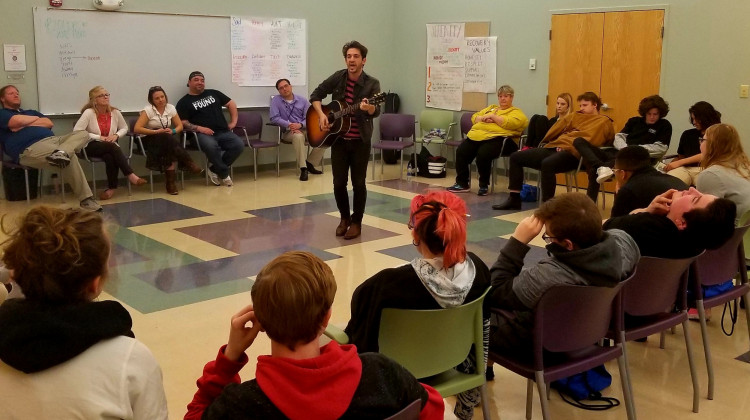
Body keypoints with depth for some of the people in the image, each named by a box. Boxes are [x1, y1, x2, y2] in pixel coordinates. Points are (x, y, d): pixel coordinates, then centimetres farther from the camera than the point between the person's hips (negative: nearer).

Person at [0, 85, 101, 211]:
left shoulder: (31, 112, 37)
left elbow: (49, 123, 19)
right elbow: (17, 121, -8)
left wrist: (26, 124, 7)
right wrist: (35, 118, 12)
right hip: (31, 148, -8)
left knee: (83, 134, -12)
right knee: (69, 157, -33)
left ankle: (60, 152, -43)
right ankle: (86, 200, -36)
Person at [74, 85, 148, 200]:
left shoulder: (115, 112, 2)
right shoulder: (89, 113, -10)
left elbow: (124, 128, 17)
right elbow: (76, 131, -18)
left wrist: (116, 135, -5)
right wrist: (99, 137, -19)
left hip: (111, 147, 3)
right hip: (92, 147, -3)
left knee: (110, 157, -33)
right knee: (112, 147, -34)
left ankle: (112, 187, -21)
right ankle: (130, 175, -31)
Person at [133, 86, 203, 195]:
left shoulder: (170, 108, 4)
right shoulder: (148, 110, -9)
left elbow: (180, 126, 7)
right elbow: (137, 129, -17)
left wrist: (173, 131, -17)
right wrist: (156, 132, -25)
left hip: (168, 141, 3)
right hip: (150, 140, -3)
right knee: (169, 139, -35)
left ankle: (171, 181, -29)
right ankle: (189, 164, -27)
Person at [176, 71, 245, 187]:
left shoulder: (213, 93, 21)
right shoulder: (184, 102, 10)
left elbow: (231, 104, 25)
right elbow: (183, 123, 0)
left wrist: (233, 121, 12)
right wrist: (199, 128, -15)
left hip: (223, 132, 4)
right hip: (203, 134, -4)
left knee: (239, 145, -24)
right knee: (211, 146, -39)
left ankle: (214, 169, -8)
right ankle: (224, 173, -15)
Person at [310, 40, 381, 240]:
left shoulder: (372, 84, -11)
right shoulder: (337, 77, -1)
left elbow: (376, 111, -25)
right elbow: (316, 95, 8)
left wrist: (369, 108, -48)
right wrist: (321, 114, -7)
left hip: (360, 141, -3)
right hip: (338, 139, 3)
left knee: (358, 183, 3)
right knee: (339, 183, 6)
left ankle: (356, 222, 18)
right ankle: (344, 218, 26)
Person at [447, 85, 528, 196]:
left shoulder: (516, 112, 12)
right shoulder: (491, 108, 33)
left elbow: (511, 123, -10)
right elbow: (474, 117, 24)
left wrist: (492, 117, -6)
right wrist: (484, 118, 3)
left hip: (497, 138, -6)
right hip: (477, 135, 6)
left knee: (483, 154, -34)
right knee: (461, 151, -17)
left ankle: (484, 185, -14)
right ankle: (462, 183, -7)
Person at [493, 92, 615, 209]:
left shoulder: (604, 122, 10)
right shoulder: (575, 116, 29)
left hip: (573, 153, -8)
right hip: (554, 148, 8)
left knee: (547, 164, -39)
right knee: (515, 157, 2)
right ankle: (514, 199, 3)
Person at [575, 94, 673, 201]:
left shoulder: (665, 126, 13)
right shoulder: (634, 121, 24)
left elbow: (661, 148, 0)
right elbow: (618, 137, 15)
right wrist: (625, 148, -8)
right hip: (617, 152, 5)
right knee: (579, 142, -20)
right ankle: (601, 167, -43)